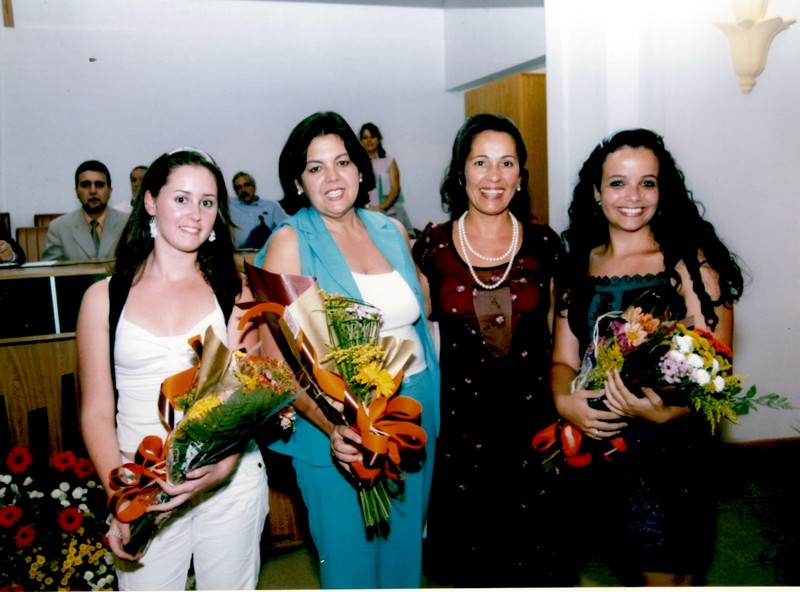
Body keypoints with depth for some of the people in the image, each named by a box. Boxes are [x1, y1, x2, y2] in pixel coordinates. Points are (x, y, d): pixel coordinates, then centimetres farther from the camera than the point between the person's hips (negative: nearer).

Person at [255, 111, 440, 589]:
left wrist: (432, 403, 7)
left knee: (405, 550, 19)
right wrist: (331, 427, -26)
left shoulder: (392, 231, 6)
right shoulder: (290, 243, -8)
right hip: (338, 428, -4)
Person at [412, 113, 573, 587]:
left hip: (531, 420, 1)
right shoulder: (433, 246, -2)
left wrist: (565, 404, 2)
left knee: (531, 552, 13)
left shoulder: (545, 245, 0)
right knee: (469, 557, 14)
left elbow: (556, 337, 7)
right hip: (460, 425, 0)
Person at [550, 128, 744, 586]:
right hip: (596, 445, 4)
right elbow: (564, 359, 5)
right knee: (629, 568, 21)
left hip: (669, 451, -4)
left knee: (667, 576, 9)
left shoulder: (689, 262, -8)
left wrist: (662, 412, -30)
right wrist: (565, 400, -16)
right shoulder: (581, 263, 6)